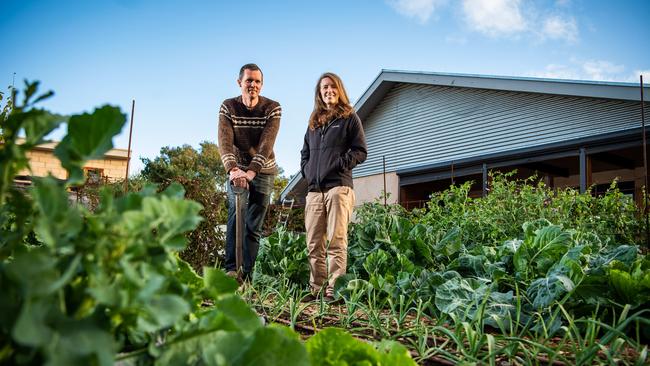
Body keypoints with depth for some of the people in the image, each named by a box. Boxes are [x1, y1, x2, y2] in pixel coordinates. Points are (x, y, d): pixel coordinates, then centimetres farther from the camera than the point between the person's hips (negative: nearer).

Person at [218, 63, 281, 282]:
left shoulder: (272, 108, -11)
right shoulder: (228, 107, -7)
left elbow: (266, 144, -24)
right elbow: (224, 142, -21)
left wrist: (251, 171, -38)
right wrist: (233, 169, -38)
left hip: (263, 171, 0)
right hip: (237, 170, 1)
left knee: (254, 226, -1)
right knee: (236, 214, -19)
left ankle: (246, 277, 3)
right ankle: (231, 269, -20)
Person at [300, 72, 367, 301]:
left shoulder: (350, 118, 9)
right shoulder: (314, 122, 24)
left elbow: (360, 151, 2)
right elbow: (305, 152, 28)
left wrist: (339, 165, -10)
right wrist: (306, 170, 9)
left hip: (339, 187, -5)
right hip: (314, 190, 6)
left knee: (336, 240, -11)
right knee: (314, 244, 3)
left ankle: (334, 289, -11)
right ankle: (316, 289, 8)